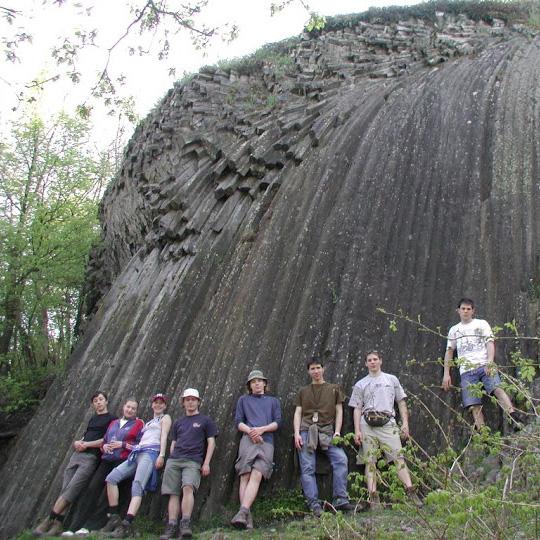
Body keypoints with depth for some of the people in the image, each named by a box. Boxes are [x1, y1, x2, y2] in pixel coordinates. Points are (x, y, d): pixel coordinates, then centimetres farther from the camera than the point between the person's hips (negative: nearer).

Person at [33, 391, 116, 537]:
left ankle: (49, 521, -14)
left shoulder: (111, 418, 3)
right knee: (65, 490, -5)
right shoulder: (92, 419, 24)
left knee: (71, 490, -16)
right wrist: (77, 442, 2)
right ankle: (57, 525, -9)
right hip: (77, 454, 7)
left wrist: (85, 444, -7)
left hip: (91, 458, -7)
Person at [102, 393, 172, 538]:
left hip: (151, 452, -8)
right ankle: (114, 517, -10)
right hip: (137, 454, 8)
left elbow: (164, 436, -2)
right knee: (111, 477, -10)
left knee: (137, 486, -26)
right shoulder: (147, 422, 35)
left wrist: (161, 455, -14)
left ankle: (126, 525, -39)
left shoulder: (165, 418, 14)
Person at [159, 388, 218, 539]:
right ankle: (171, 527, -7)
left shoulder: (205, 420, 12)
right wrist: (171, 459, 13)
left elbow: (211, 442, 6)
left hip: (193, 461, -4)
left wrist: (206, 463, -4)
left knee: (188, 488, -26)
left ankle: (185, 524, -26)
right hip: (174, 460, 4)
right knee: (173, 493, -6)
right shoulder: (178, 423, 24)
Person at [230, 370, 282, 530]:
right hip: (248, 439, 0)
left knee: (257, 475, -21)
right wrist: (250, 431, -6)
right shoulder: (244, 399, 25)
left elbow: (277, 422, 13)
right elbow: (238, 422, 14)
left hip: (267, 441, 0)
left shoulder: (273, 401, 26)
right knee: (245, 476, -16)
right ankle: (247, 517, -22)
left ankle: (242, 512, -34)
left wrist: (261, 429, -5)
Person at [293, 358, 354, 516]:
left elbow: (339, 411, 14)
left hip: (327, 431, 0)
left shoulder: (334, 388, 20)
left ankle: (340, 500, -18)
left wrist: (337, 431, -2)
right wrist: (297, 433, -3)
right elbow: (298, 413, 13)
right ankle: (314, 505, -12)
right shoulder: (303, 391, 21)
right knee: (307, 468, -11)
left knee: (341, 459, -22)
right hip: (306, 431, 1)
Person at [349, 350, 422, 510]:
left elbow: (401, 402, 15)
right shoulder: (360, 385, 16)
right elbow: (357, 409, 11)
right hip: (367, 425, 1)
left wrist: (405, 423, 4)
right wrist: (357, 430, 1)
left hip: (388, 424, -1)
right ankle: (373, 497, -7)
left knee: (398, 456, -12)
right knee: (370, 461, -5)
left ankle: (411, 491, -17)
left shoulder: (392, 379, 17)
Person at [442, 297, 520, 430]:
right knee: (474, 405, -10)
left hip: (484, 366, -2)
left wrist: (490, 362, -14)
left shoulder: (482, 324, 15)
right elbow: (449, 351, 21)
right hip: (466, 371, 2)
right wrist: (446, 374, 12)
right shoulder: (454, 330, 22)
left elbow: (490, 343, 4)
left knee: (497, 388, -28)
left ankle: (515, 419, -36)